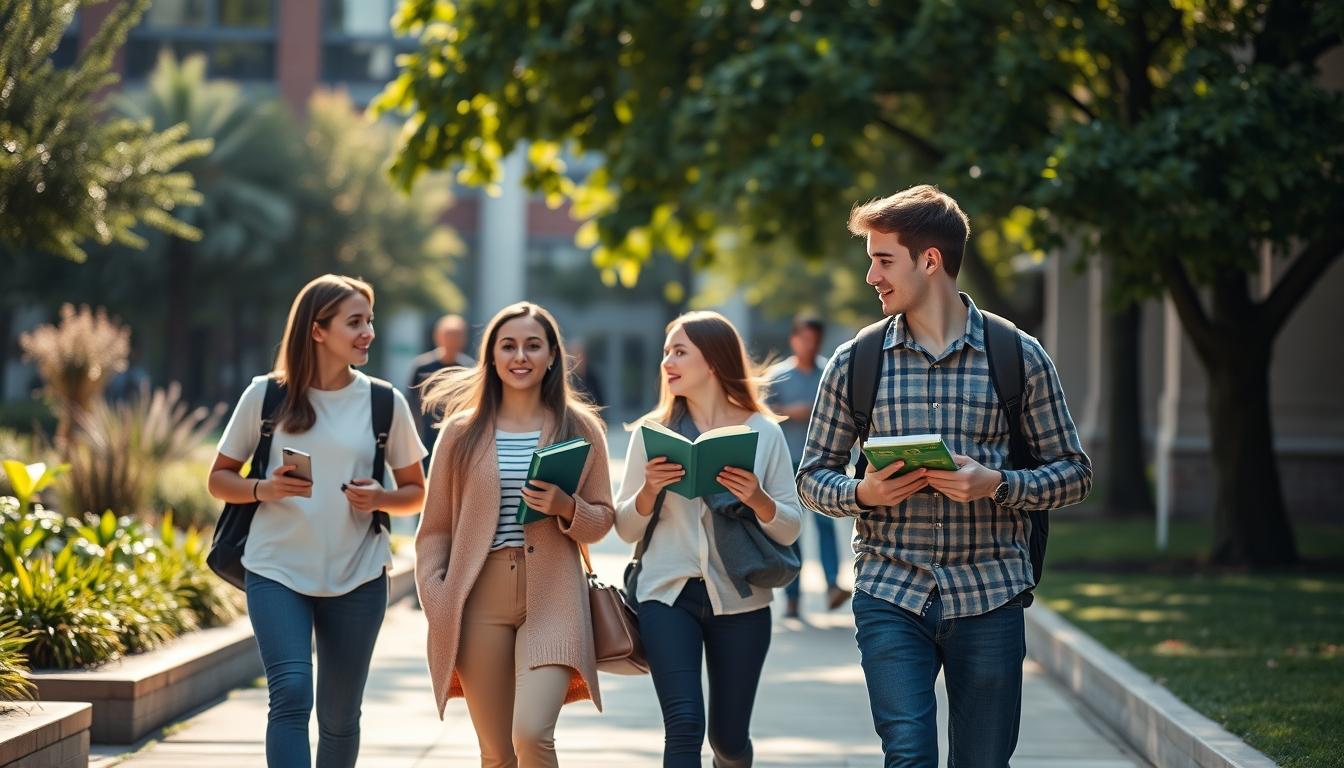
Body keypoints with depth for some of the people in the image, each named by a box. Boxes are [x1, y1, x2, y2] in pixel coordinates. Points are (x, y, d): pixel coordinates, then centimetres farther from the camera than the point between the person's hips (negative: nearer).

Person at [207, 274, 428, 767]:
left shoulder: (384, 402, 3)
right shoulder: (266, 395, -1)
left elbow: (415, 492, 11)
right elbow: (219, 480, 6)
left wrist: (379, 499, -11)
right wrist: (264, 489, -15)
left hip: (357, 577, 2)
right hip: (278, 572, -2)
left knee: (339, 716, 9)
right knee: (291, 693, -19)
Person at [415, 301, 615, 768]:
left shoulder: (581, 429, 6)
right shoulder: (461, 431, 7)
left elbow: (601, 520, 10)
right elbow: (435, 529, 9)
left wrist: (566, 508, -11)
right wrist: (436, 602, -2)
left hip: (552, 597, -1)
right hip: (480, 600, 2)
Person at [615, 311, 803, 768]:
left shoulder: (764, 433, 1)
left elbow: (790, 529, 1)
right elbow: (626, 529, 4)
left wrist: (757, 499, -18)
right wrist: (649, 490, -15)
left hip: (740, 599, 0)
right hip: (668, 594, 0)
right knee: (684, 726, -16)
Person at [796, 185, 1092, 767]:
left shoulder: (1020, 357, 1)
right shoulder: (854, 363, 5)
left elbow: (1074, 473, 4)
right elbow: (813, 476, 11)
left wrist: (996, 485, -14)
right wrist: (863, 493, -11)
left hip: (988, 596, 0)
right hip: (891, 594, 0)